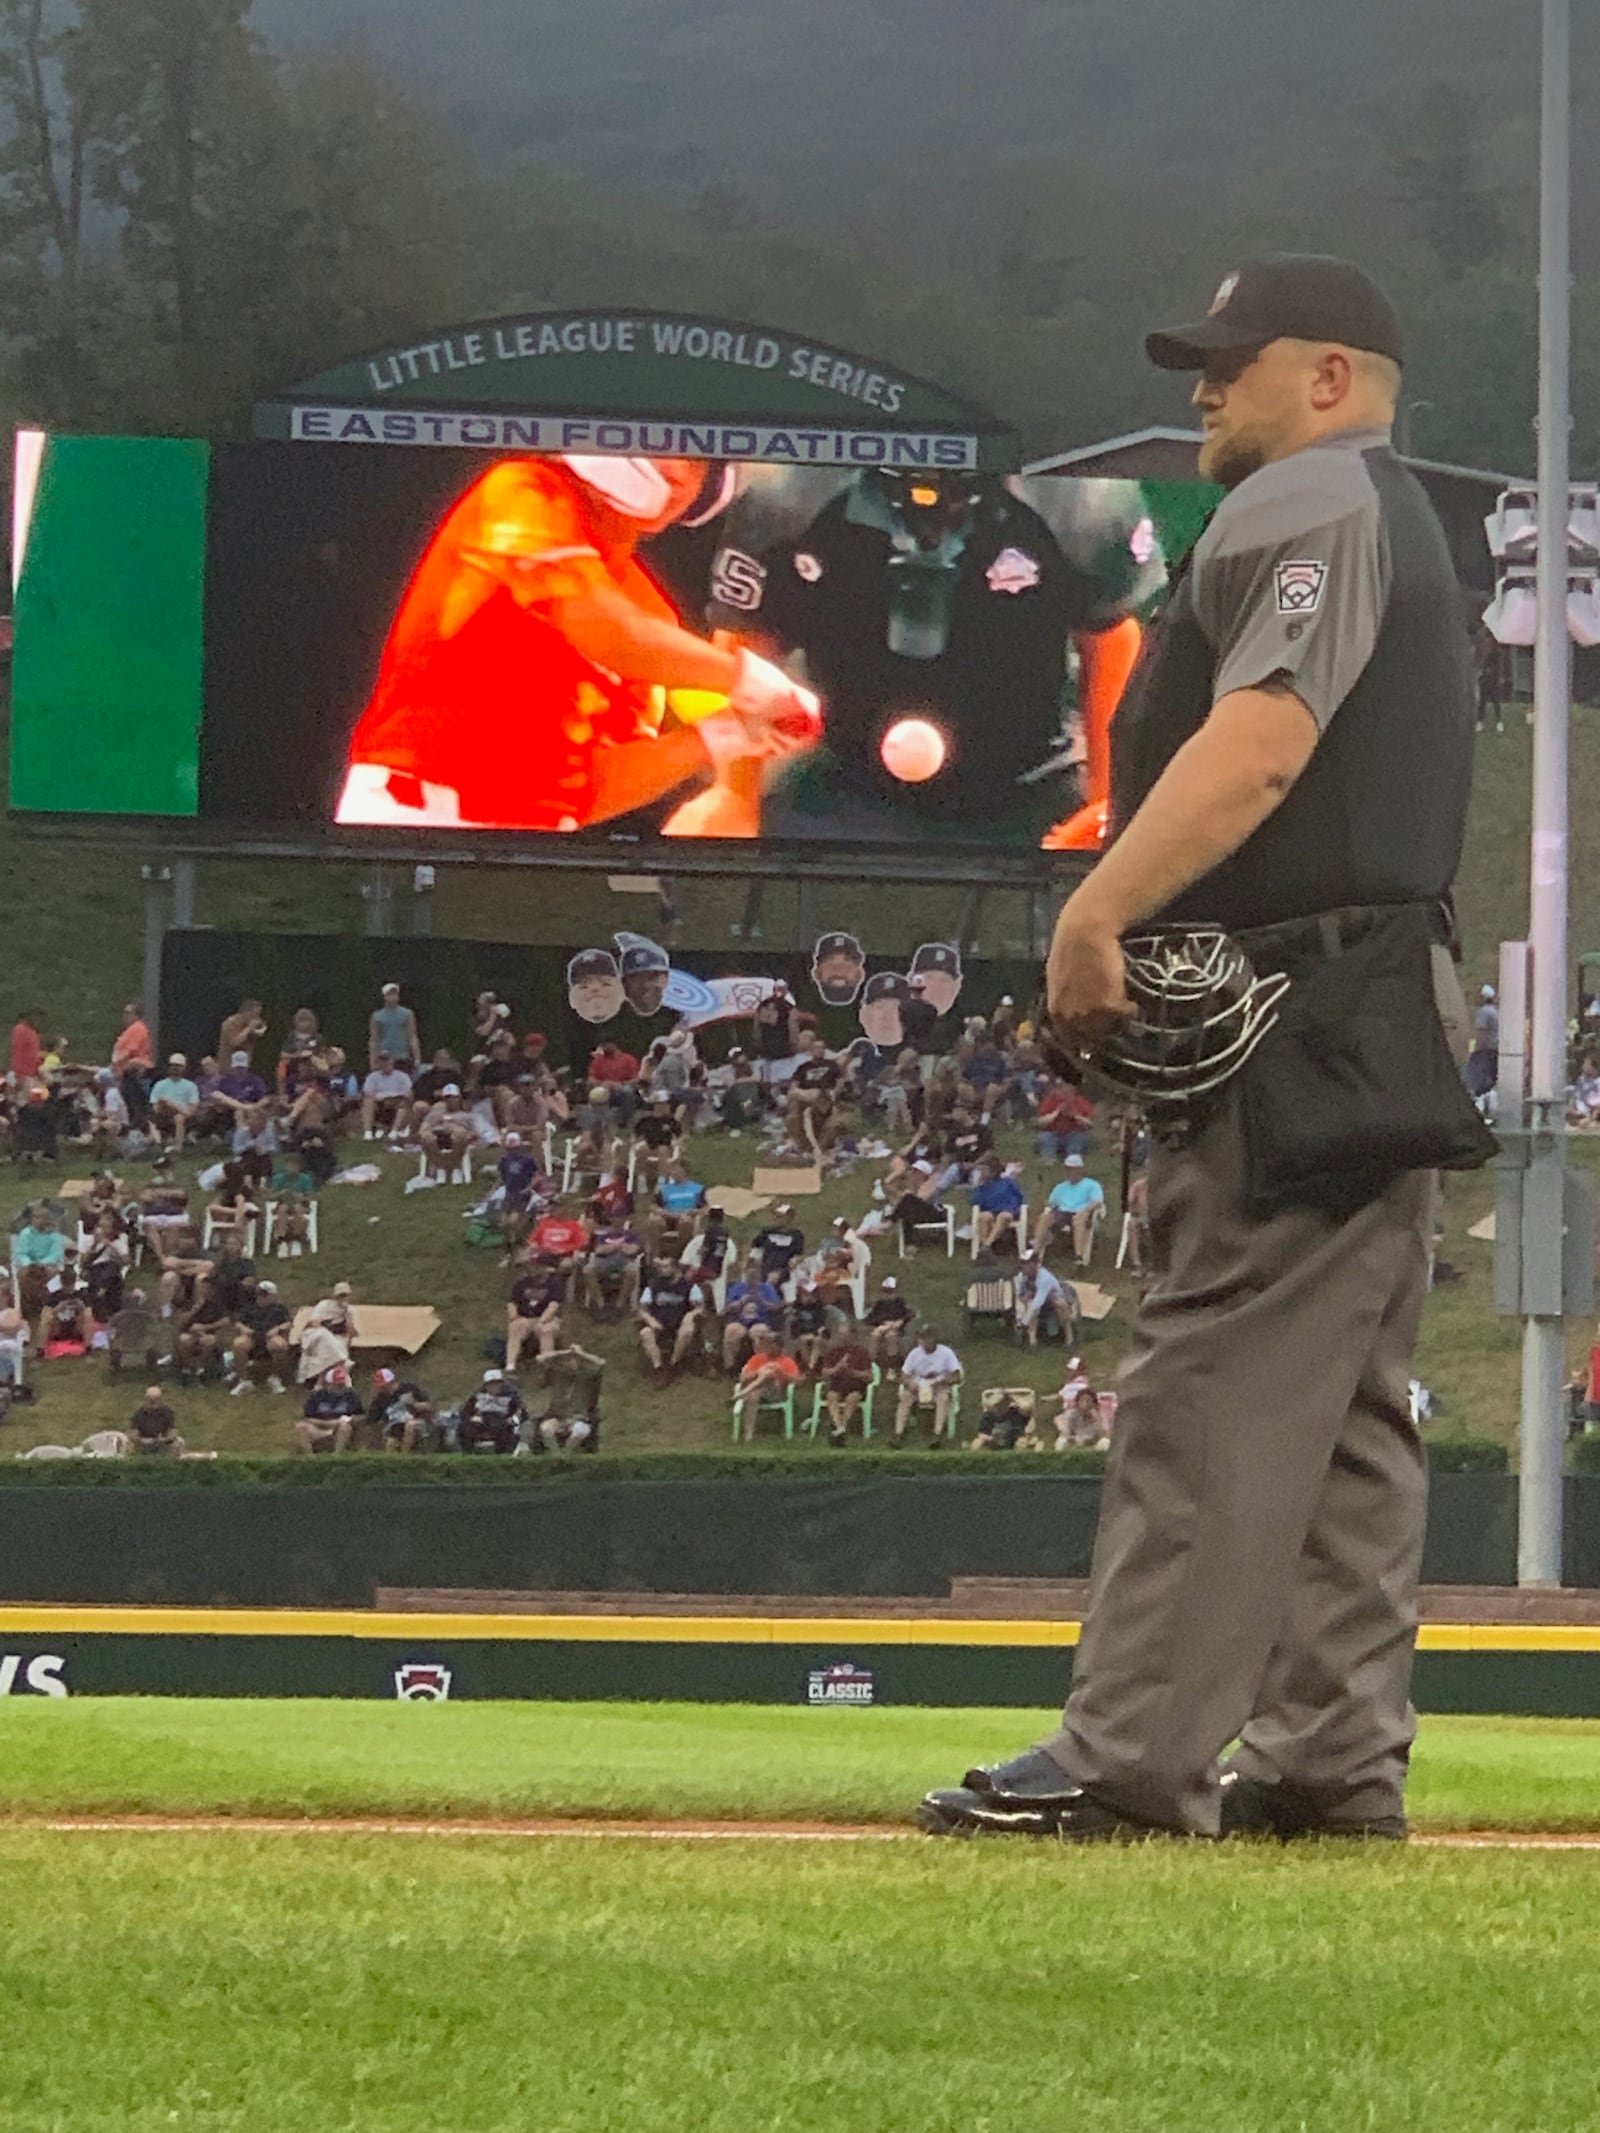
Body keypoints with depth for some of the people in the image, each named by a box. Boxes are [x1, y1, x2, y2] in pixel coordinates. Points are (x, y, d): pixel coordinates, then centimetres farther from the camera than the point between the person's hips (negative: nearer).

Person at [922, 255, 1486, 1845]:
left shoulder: (1305, 501, -5)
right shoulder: (1403, 528, 28)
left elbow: (1262, 738, -20)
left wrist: (1096, 916, -26)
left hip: (1296, 1000, -11)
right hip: (1389, 1012, 11)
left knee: (1216, 1386, -14)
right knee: (1343, 1403, 8)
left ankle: (1134, 1756, -17)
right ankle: (1333, 1757, 7)